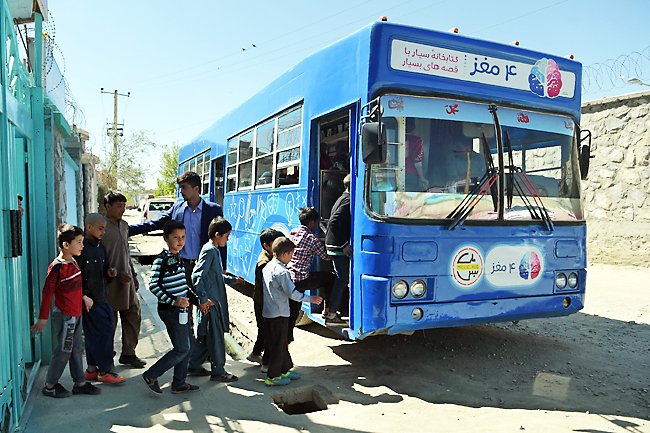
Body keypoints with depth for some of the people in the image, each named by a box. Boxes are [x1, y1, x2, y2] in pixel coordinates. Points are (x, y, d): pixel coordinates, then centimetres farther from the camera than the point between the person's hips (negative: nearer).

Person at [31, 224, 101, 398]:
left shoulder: (74, 263, 6)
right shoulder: (57, 266, -19)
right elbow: (47, 292, -17)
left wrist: (84, 297, 10)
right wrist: (43, 318, -14)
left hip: (76, 314, 9)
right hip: (64, 315, -8)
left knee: (76, 350, 15)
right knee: (63, 351, 2)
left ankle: (80, 383, 24)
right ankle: (50, 386, 19)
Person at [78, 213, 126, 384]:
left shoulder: (100, 247, 14)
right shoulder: (82, 248, -14)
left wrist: (109, 272, 3)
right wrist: (84, 296, -19)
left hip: (100, 298, 9)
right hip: (89, 299, -9)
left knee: (94, 335, 14)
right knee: (103, 333, -6)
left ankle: (92, 370, 24)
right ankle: (105, 371, 4)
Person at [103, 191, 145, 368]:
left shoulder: (124, 225, 12)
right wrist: (115, 274, -19)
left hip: (126, 279, 8)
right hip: (110, 281, -7)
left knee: (134, 315, 11)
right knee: (110, 320, 3)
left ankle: (128, 353, 24)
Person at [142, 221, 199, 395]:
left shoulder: (178, 258, 11)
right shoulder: (162, 259, -15)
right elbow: (153, 285, -19)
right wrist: (173, 301, -23)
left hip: (182, 309, 8)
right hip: (170, 310, -8)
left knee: (185, 348, 12)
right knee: (182, 349, -6)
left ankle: (179, 383, 24)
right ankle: (151, 375, 9)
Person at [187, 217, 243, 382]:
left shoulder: (214, 250, 14)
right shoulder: (209, 251, -16)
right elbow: (197, 275, -24)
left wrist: (233, 279, 26)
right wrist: (203, 299, -26)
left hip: (215, 299, 10)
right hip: (210, 301, -10)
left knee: (205, 335, 16)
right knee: (216, 336, 0)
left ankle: (194, 366, 26)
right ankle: (218, 371, 10)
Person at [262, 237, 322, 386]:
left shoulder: (267, 267, 7)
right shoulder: (282, 272, -21)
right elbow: (293, 293, -21)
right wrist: (311, 299, -12)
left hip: (268, 313, 9)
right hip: (279, 314, -9)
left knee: (283, 343, 19)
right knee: (278, 346, 3)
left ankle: (286, 369, 31)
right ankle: (272, 377, 12)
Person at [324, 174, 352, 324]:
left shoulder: (342, 199, 16)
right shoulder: (348, 201, -15)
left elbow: (332, 222, 22)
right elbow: (334, 223, -25)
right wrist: (344, 245, -23)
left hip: (334, 245, 10)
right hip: (339, 247, -10)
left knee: (339, 278, 16)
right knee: (342, 279, -4)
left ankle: (328, 309, 23)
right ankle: (331, 314, 1)